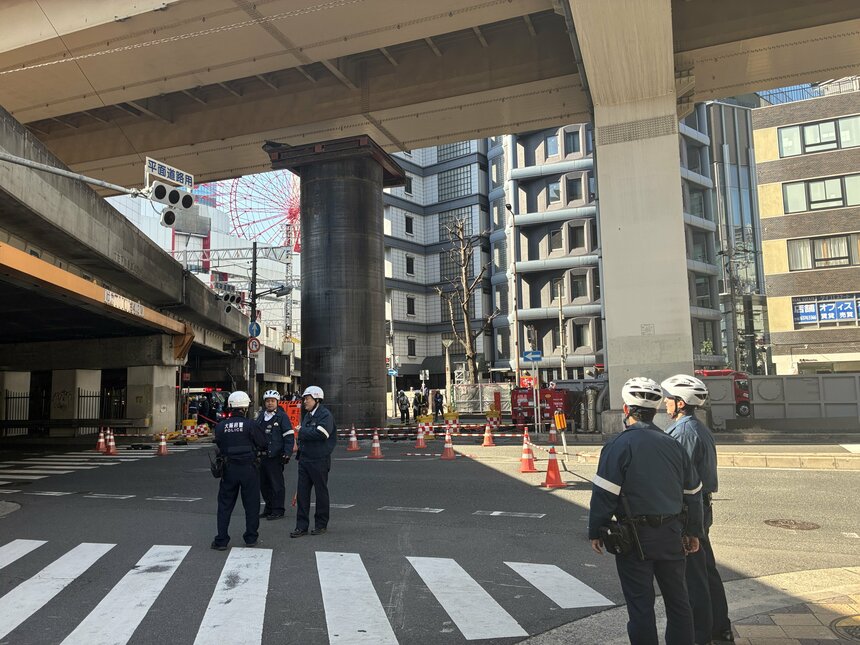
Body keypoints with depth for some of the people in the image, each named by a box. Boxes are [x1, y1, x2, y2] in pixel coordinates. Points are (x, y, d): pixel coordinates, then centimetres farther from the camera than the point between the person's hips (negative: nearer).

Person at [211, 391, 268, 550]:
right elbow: (263, 444, -4)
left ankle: (221, 540, 12)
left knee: (225, 504, 11)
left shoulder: (220, 426, -4)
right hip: (248, 468, -2)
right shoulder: (251, 425, -13)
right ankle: (251, 537, 19)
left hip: (229, 469, 2)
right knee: (251, 504, 11)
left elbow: (219, 446, 7)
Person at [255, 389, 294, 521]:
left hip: (275, 456, -7)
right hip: (261, 455, 7)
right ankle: (268, 508, 24)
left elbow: (289, 436, -6)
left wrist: (287, 454, -13)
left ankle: (278, 511, 4)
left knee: (277, 484, -3)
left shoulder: (282, 416, -3)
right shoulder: (260, 416, 16)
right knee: (263, 484, 12)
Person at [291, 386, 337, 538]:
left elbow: (320, 434, -24)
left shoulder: (325, 415, -11)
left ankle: (321, 525, 17)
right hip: (304, 459, 8)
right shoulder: (307, 415, 15)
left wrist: (302, 432, -11)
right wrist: (300, 454, 9)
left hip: (319, 461, -8)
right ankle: (302, 526, 12)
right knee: (302, 492, 6)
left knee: (321, 492, 5)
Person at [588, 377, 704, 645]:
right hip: (671, 534, 6)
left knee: (640, 604, 4)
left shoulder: (618, 445, -12)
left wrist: (595, 532, -4)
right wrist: (693, 532, 22)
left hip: (635, 536, -5)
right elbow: (693, 491, 13)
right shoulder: (673, 445, 7)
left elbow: (604, 494, -15)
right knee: (677, 600, 18)